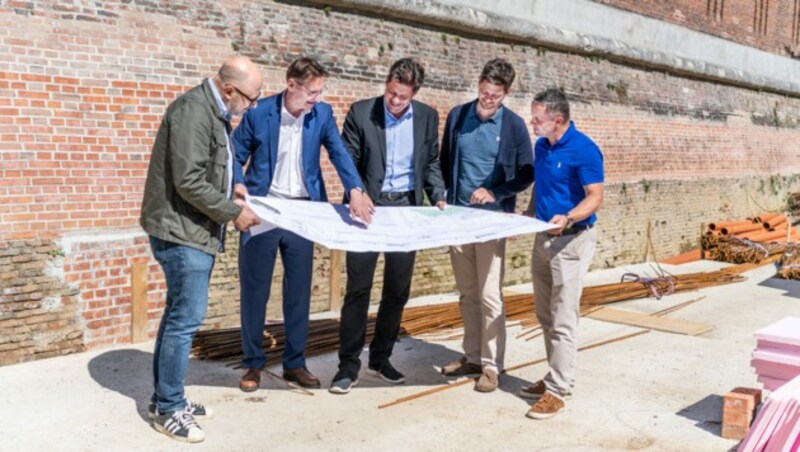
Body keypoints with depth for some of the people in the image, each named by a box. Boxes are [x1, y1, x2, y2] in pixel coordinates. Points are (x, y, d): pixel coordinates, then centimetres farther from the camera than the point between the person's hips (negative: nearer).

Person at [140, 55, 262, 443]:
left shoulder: (215, 110, 12)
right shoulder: (193, 110, -19)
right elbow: (189, 182, -24)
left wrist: (233, 200, 6)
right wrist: (233, 213, -15)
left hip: (193, 229, 10)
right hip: (181, 230, -10)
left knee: (178, 316, 15)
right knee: (186, 319, -5)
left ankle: (164, 398, 26)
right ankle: (168, 410, 8)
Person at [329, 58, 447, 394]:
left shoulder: (427, 117, 4)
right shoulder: (360, 112, -5)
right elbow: (348, 159, -2)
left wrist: (438, 197, 0)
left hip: (406, 208, 3)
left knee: (398, 290, 9)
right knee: (358, 288, -2)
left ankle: (380, 359, 24)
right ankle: (348, 366, 9)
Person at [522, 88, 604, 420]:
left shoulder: (583, 150, -16)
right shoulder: (542, 146, 9)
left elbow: (595, 197, -18)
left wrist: (568, 218, -34)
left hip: (571, 240, -8)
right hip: (543, 238, 9)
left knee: (563, 321, -4)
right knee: (546, 317, 14)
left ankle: (558, 391, 2)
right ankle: (556, 377, 27)